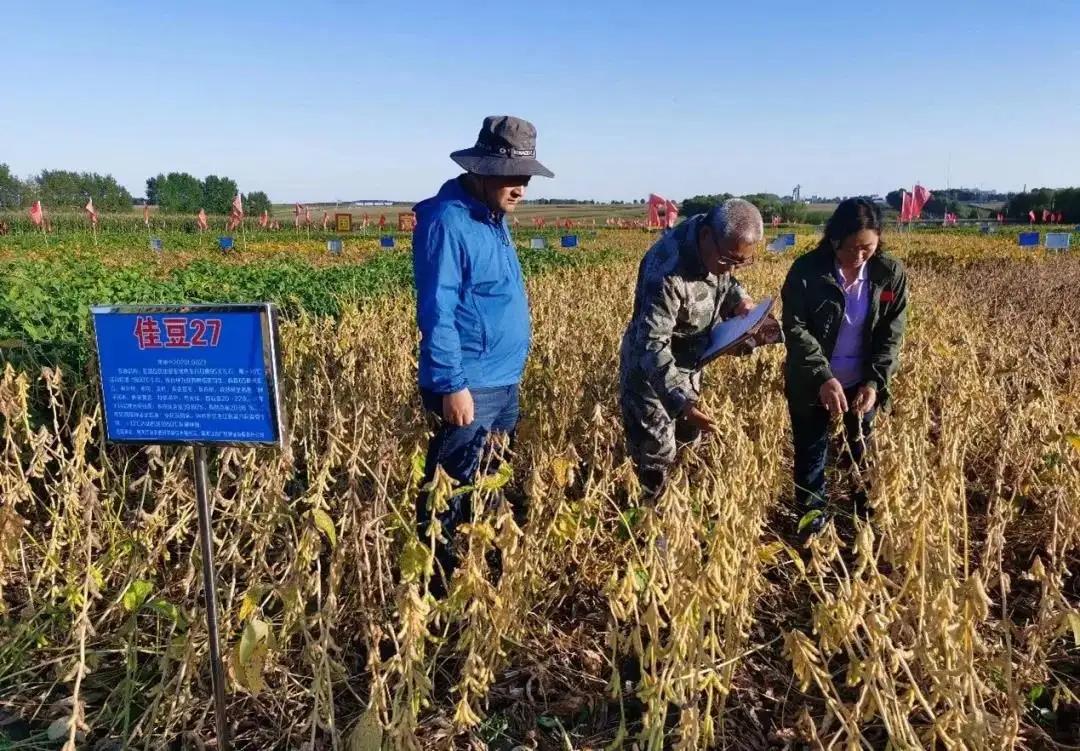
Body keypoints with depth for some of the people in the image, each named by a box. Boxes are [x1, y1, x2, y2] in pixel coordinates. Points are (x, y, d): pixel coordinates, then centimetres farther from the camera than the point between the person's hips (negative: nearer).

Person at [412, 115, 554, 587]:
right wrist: (452, 385, -23)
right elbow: (436, 312, -21)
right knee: (453, 500, -1)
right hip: (468, 388, -10)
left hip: (503, 382, 10)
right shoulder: (446, 220, -17)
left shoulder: (493, 218, 12)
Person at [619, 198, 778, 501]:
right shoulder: (668, 270, -37)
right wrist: (679, 399, -51)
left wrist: (740, 299, -9)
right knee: (656, 455, 0)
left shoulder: (720, 247, -13)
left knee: (688, 440, 22)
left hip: (688, 364, 8)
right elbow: (652, 344, -39)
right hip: (650, 370, -8)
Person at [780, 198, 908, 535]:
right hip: (811, 384, -2)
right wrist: (823, 378, -30)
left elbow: (892, 333, -7)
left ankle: (865, 516, 38)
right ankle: (813, 518, 31)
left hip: (862, 383, 2)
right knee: (810, 454, 12)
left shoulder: (891, 273, -10)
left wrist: (875, 382, -19)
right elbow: (795, 328, -19)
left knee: (861, 452, 19)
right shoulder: (806, 270, -17)